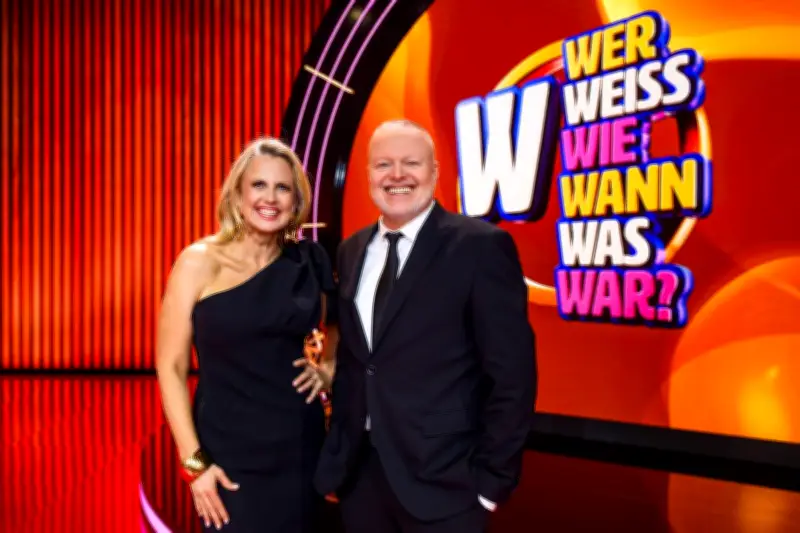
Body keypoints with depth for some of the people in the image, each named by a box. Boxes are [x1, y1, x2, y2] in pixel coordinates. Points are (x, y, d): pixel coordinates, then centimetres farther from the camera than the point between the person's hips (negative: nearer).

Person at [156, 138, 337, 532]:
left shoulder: (306, 262, 1)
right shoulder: (199, 262, -9)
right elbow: (170, 366, -7)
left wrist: (327, 370, 0)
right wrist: (194, 461, -11)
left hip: (300, 445, 4)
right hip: (229, 451, -3)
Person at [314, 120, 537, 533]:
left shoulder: (481, 246, -10)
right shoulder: (351, 252, 9)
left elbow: (511, 374, -11)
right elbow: (350, 358, 13)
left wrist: (492, 478, -11)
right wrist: (336, 452, 9)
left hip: (442, 478, -5)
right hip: (359, 472, 5)